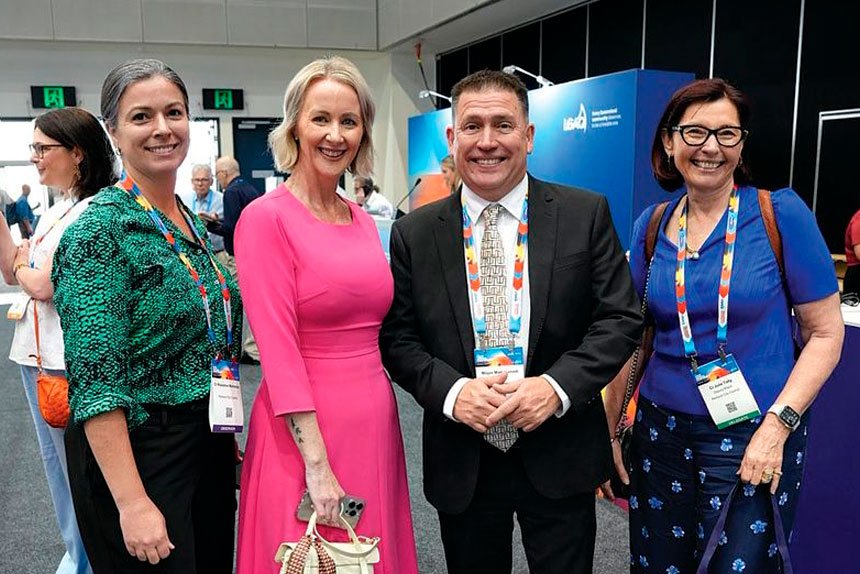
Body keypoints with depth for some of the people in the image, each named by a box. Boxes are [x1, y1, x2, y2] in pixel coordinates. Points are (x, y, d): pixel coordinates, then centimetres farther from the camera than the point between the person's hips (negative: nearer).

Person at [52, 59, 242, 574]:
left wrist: (230, 443, 14)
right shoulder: (100, 229, -17)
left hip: (210, 445, 7)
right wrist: (132, 503, -23)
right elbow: (96, 382, -21)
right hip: (137, 453, -7)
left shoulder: (191, 220, 6)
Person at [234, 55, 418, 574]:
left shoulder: (363, 220, 8)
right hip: (302, 429, -6)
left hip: (376, 420, 6)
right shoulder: (266, 217, -11)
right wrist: (317, 464, -19)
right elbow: (278, 348, -17)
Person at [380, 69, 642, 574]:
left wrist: (557, 387, -18)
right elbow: (398, 338, 1)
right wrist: (451, 391, -17)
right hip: (461, 464, 1)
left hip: (560, 458, 0)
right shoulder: (414, 234, 0)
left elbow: (621, 318, -4)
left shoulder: (586, 214, -3)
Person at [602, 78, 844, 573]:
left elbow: (826, 333, -6)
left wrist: (777, 425, -16)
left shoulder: (782, 214, -9)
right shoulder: (651, 226, 2)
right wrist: (610, 429, 7)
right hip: (661, 432, 4)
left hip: (753, 439, -3)